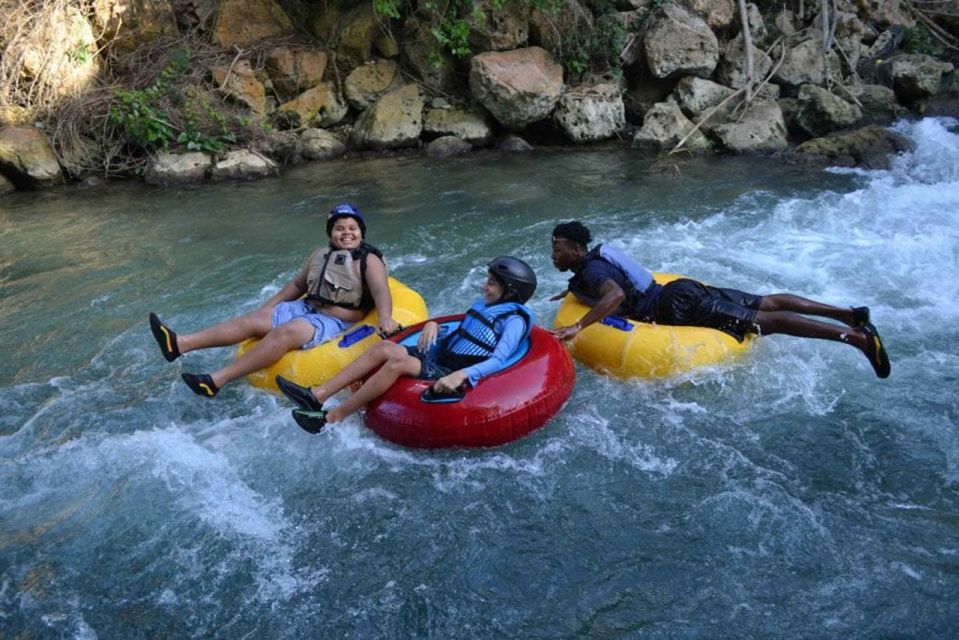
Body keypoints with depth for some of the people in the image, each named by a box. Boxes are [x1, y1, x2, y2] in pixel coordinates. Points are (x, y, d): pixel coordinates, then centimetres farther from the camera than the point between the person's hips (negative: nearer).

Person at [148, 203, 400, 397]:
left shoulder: (369, 260, -7)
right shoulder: (320, 255, 14)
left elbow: (381, 293, -22)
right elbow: (298, 285, 24)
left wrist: (385, 319, -42)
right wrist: (269, 305, 21)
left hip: (333, 322, -8)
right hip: (305, 309, 8)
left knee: (285, 332, -31)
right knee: (252, 320, -7)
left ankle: (216, 381, -35)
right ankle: (180, 344, -12)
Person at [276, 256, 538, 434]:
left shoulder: (514, 320, -8)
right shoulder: (483, 304, 18)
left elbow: (499, 361, -22)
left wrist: (460, 375, -36)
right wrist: (433, 325, 5)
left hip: (450, 377, -8)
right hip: (438, 358, 8)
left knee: (398, 362, -29)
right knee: (385, 348, -11)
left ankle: (332, 418, -26)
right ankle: (317, 396, -16)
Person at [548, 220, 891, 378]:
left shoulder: (591, 270, -15)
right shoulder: (595, 257, 14)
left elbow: (616, 294, -37)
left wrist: (578, 326, -42)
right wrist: (573, 292, 34)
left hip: (678, 306, -9)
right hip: (676, 290, 9)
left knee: (766, 321, -12)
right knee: (766, 303, 9)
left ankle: (856, 336, -15)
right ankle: (849, 313, 12)